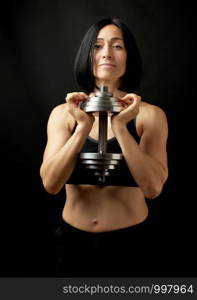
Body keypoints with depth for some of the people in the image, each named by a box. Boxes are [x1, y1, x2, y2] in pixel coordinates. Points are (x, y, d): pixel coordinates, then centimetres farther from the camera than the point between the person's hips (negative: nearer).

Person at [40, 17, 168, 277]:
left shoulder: (150, 114, -7)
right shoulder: (63, 113, -3)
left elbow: (153, 188, -17)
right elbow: (50, 184, -13)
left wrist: (120, 126, -25)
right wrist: (83, 127, -24)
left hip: (129, 241, -1)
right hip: (74, 239, 1)